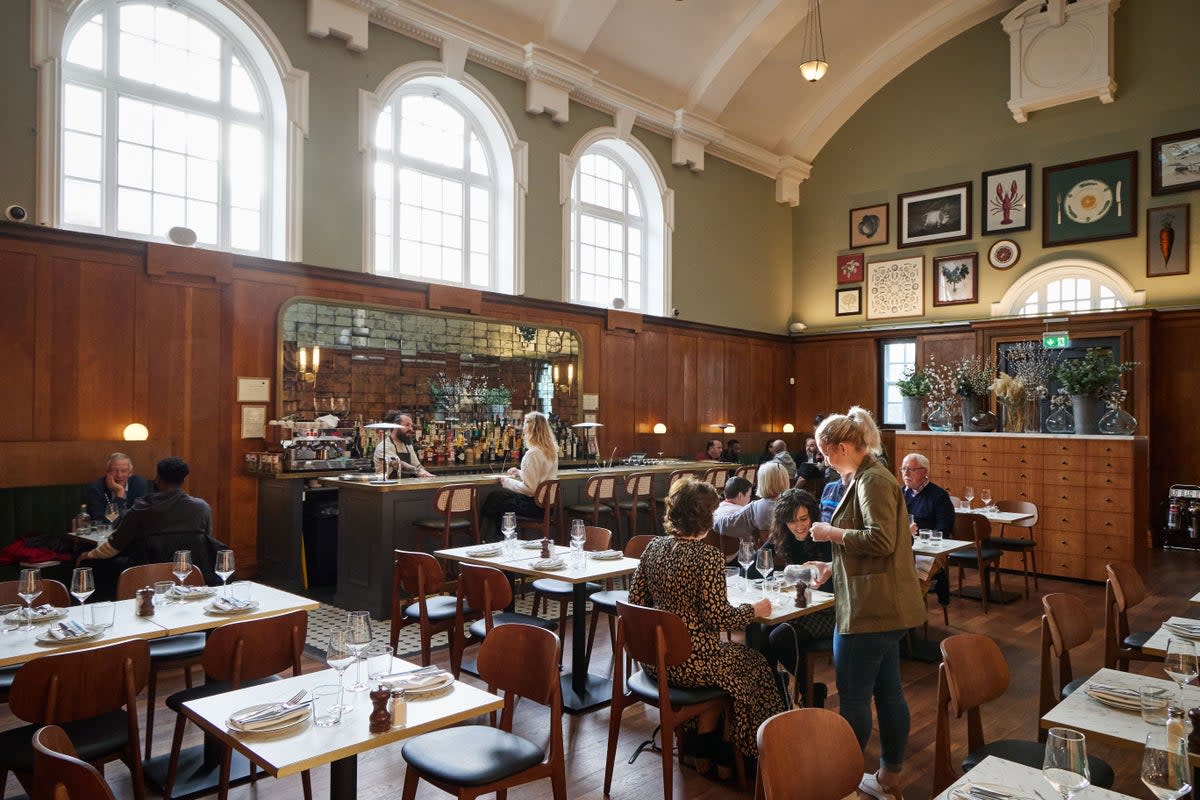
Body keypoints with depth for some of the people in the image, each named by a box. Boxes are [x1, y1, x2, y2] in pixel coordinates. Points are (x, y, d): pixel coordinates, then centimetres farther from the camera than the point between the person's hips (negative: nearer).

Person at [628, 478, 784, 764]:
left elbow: (635, 601, 4)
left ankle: (704, 738, 34)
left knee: (725, 653, 32)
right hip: (690, 663, -7)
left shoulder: (654, 548, -1)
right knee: (754, 662, 20)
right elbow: (718, 617, -19)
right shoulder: (708, 556, -20)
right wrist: (754, 610, -2)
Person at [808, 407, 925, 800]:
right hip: (882, 606, 10)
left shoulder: (873, 480, -17)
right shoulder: (865, 477, 14)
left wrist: (831, 533, -15)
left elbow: (881, 540, -26)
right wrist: (833, 566, 17)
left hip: (872, 608, -10)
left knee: (853, 697, 1)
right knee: (887, 691, 17)